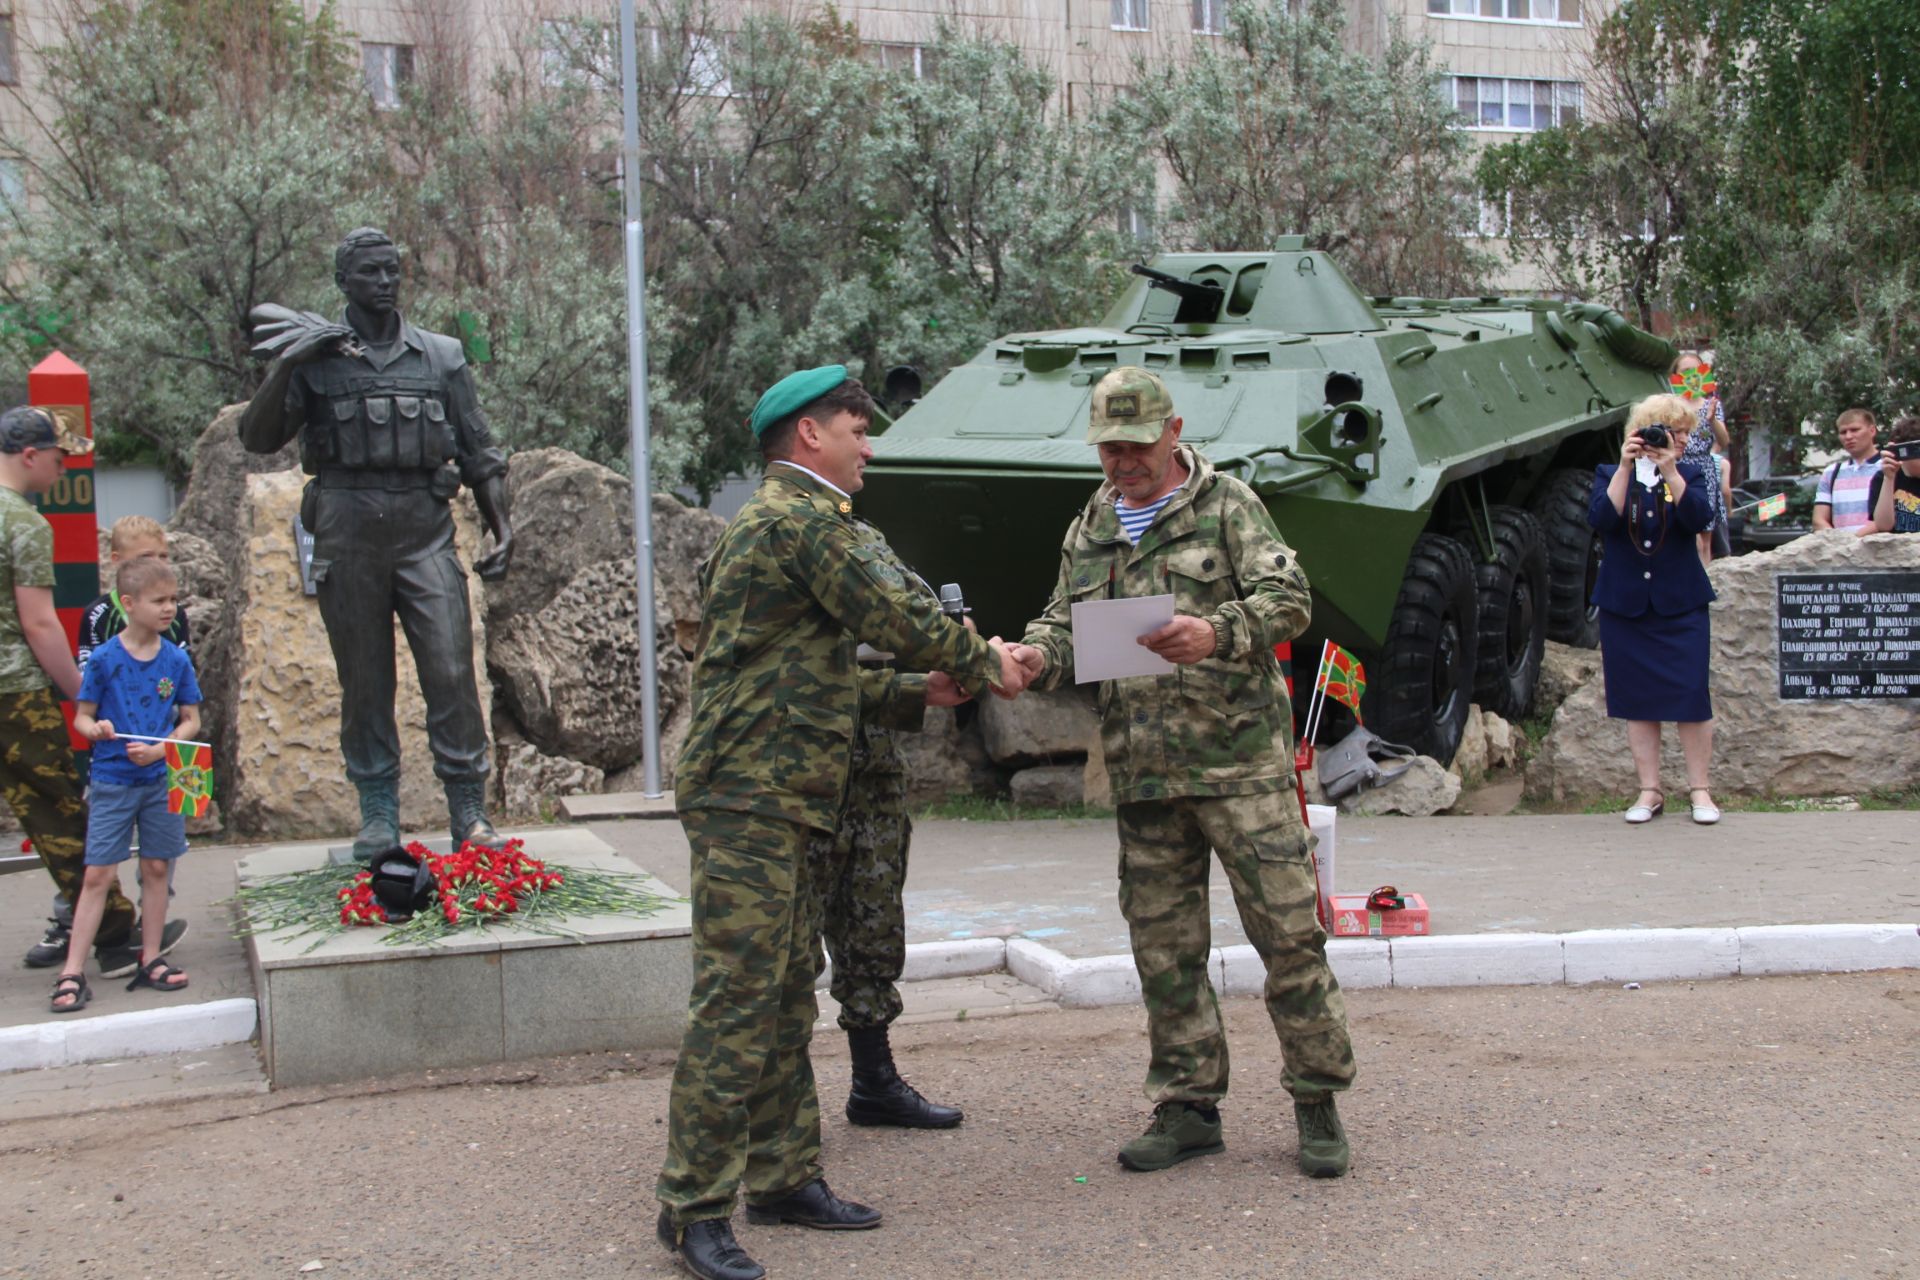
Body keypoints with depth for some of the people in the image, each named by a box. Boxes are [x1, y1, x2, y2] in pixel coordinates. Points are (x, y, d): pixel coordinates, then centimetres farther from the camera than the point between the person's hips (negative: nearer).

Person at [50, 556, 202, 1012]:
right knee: (98, 874, -4)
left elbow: (191, 720, 4)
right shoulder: (104, 659, -6)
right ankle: (73, 972, 0)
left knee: (157, 868, 8)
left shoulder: (176, 659, 0)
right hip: (112, 781, -3)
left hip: (162, 779, 3)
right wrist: (97, 730, -24)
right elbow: (81, 717, -2)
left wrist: (159, 750, -13)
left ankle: (151, 960, 19)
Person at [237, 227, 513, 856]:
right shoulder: (315, 358, 6)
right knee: (363, 681, 5)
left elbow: (478, 452, 13)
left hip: (426, 532, 0)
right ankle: (378, 814, 15)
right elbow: (259, 439, -2)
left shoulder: (442, 357, 11)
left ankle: (468, 810, 0)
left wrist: (501, 528, 6)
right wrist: (284, 366, -14)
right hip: (348, 537, 0)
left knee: (451, 673, -7)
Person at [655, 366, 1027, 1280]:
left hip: (777, 801, 11)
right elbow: (895, 618, -14)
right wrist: (984, 663, 2)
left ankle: (783, 1176, 22)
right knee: (737, 1002, -9)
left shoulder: (773, 521, 23)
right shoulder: (803, 519, -11)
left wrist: (916, 690, 19)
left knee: (787, 997, 14)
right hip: (749, 798, -11)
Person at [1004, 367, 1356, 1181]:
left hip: (1240, 759, -4)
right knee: (1164, 946, 8)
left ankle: (1318, 1101, 10)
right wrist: (1037, 657, -7)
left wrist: (1218, 631, -27)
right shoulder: (1088, 532, 15)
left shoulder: (1227, 506, 1)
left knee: (1288, 930, -2)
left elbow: (1288, 598, -8)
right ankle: (1187, 1106, 19)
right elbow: (1066, 624, 17)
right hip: (1142, 777, 5)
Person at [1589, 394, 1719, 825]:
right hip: (1625, 606, 0)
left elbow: (1700, 519, -11)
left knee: (1691, 696, -5)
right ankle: (1650, 790, 11)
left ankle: (1699, 789, 6)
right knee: (1637, 699, 3)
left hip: (1681, 606, 0)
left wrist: (1670, 471, -18)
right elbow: (1601, 519, -12)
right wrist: (1625, 467, -16)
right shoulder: (1609, 474, 6)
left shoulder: (1688, 475, 8)